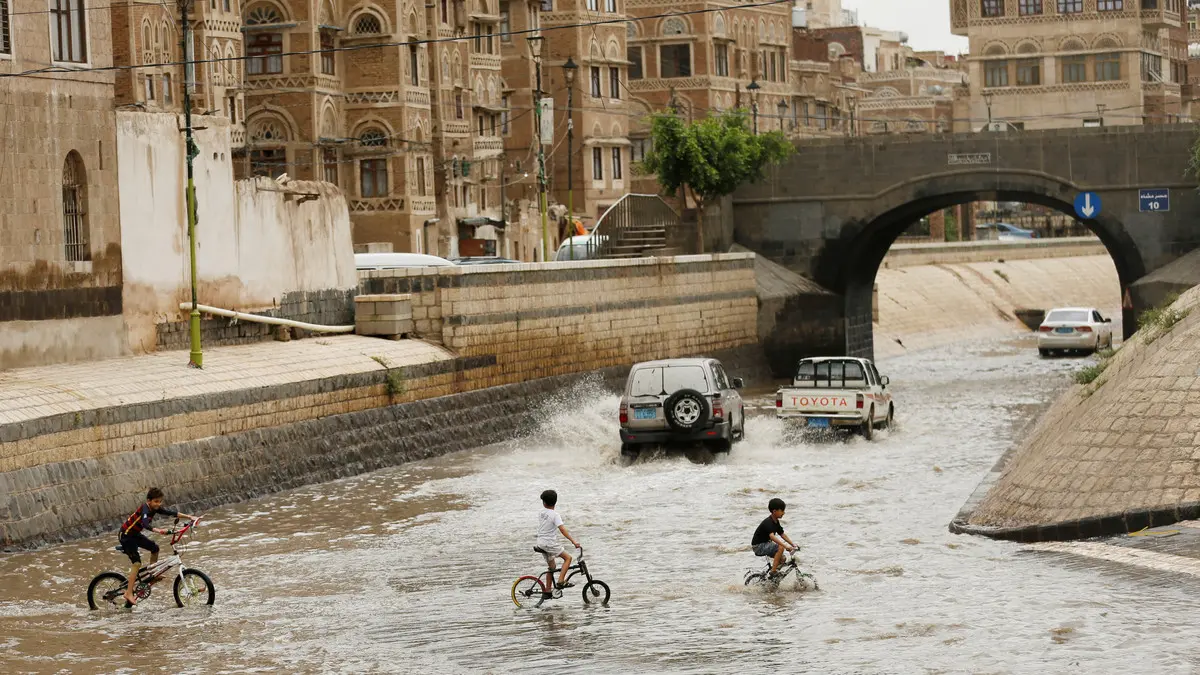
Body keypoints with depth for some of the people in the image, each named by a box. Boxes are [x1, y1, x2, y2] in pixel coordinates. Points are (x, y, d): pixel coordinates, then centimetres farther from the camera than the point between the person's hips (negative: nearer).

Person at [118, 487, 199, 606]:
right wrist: (157, 530, -62)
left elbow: (171, 513, -2)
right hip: (126, 535, -9)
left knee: (154, 548, 11)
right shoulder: (145, 509, -28)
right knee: (137, 562, -17)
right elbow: (145, 524, -46)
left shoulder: (156, 508, -4)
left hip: (135, 534, 9)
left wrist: (190, 517, -5)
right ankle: (129, 593, -19)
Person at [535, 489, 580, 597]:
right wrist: (573, 540, -28)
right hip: (550, 544, -7)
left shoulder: (541, 513, 7)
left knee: (551, 566, 18)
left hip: (541, 543, 7)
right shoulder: (554, 515, -15)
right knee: (568, 557, 0)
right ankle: (560, 581, -11)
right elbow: (562, 529, -24)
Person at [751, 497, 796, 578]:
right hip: (758, 546, -9)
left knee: (782, 559, 4)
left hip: (765, 545, 9)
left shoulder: (776, 522, 6)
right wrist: (786, 546, -46)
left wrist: (793, 545, 2)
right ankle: (773, 571, -23)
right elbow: (772, 536, -39)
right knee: (780, 548, -25)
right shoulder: (768, 522, -24)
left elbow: (782, 535, 12)